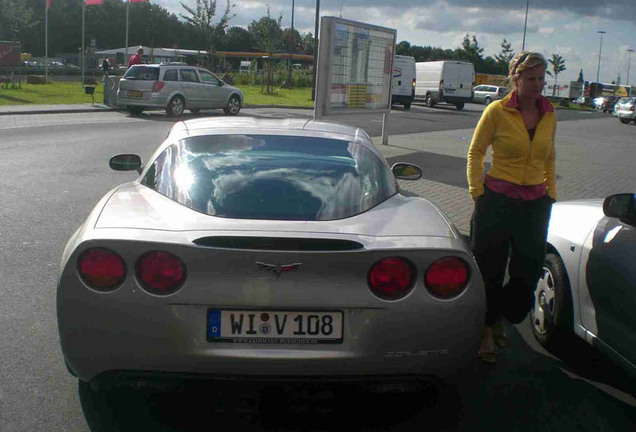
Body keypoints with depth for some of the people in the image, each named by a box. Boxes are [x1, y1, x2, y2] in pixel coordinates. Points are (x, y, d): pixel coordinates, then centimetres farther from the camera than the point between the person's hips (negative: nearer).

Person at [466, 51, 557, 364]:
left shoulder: (549, 115, 6)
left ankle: (499, 320, 34)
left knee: (528, 272, 9)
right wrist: (478, 192, -6)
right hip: (497, 200, -4)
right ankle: (487, 332, 21)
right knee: (489, 270, 3)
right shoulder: (497, 111, -7)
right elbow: (475, 153, 0)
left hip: (535, 204, 4)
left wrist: (550, 194, 12)